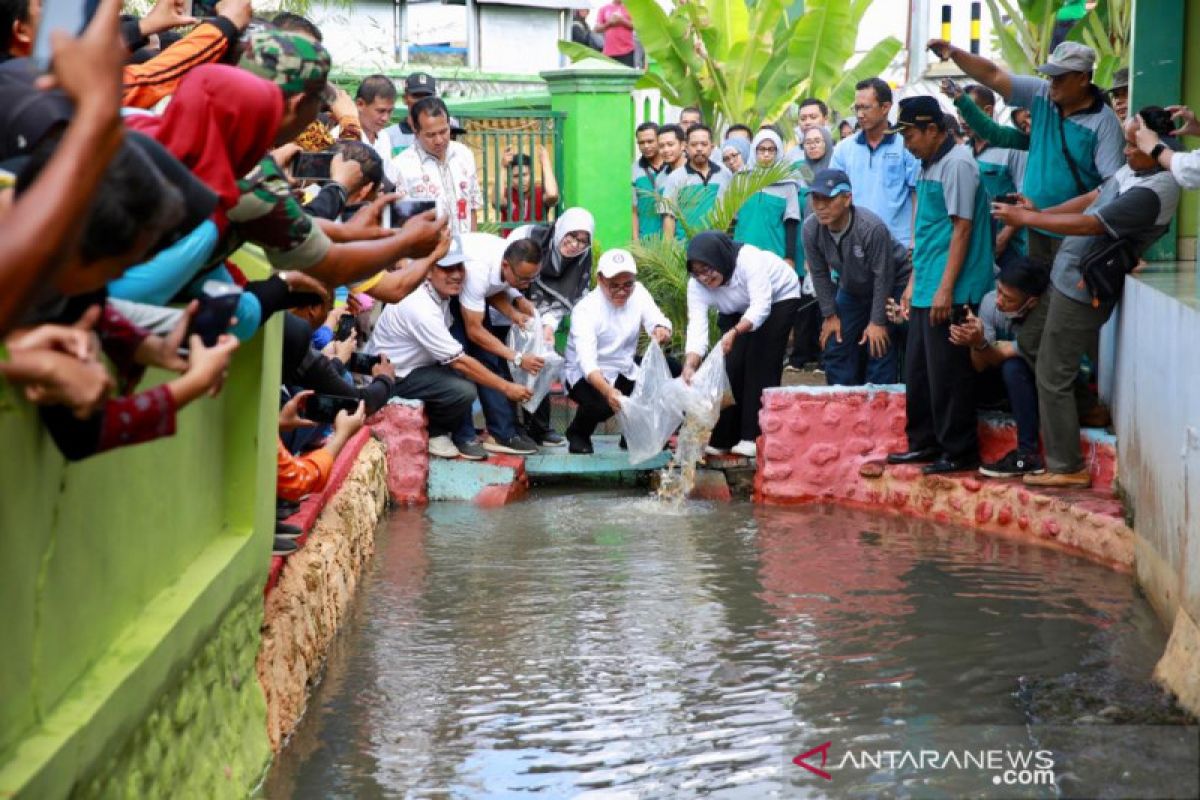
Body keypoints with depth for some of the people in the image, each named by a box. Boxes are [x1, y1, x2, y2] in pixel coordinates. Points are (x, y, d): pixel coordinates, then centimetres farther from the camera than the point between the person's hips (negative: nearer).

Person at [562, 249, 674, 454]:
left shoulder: (638, 293, -7)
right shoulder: (585, 310, -24)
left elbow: (657, 321, -20)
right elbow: (587, 361, -35)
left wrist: (662, 331, -48)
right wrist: (608, 391, -54)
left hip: (625, 369, 6)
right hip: (586, 374, -6)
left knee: (673, 373, -14)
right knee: (601, 404, -36)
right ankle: (577, 433, 1)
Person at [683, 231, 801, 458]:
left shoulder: (749, 260, -39)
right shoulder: (696, 285, -25)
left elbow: (761, 307, -44)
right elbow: (697, 327, -32)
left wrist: (735, 332, -59)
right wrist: (690, 365, -48)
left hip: (779, 297, -4)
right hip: (737, 310, 5)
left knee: (761, 362, -15)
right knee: (731, 363, -6)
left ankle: (755, 436, -14)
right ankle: (723, 438, 2)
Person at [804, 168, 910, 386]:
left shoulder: (872, 228, -35)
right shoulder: (811, 228, -20)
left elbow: (883, 277, -25)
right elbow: (819, 274, -7)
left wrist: (877, 322, -20)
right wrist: (830, 315, -4)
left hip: (891, 286, -5)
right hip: (851, 289, 6)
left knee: (879, 350, -13)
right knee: (835, 347, 5)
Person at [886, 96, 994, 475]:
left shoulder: (956, 164, -13)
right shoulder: (928, 166, 16)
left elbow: (962, 229, -18)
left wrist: (945, 288, -21)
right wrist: (913, 282, 20)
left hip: (949, 294, -10)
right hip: (926, 291, 10)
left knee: (947, 374, -4)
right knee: (917, 372, 14)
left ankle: (959, 452, 4)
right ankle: (924, 443, 24)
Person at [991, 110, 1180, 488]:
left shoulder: (1152, 191, -26)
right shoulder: (1136, 169, 5)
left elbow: (1089, 225, -26)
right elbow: (1093, 198, 13)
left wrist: (1025, 218, -18)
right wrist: (1038, 213, 2)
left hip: (1081, 290, -10)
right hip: (1069, 280, 10)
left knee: (1053, 379, -3)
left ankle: (1067, 468, 6)